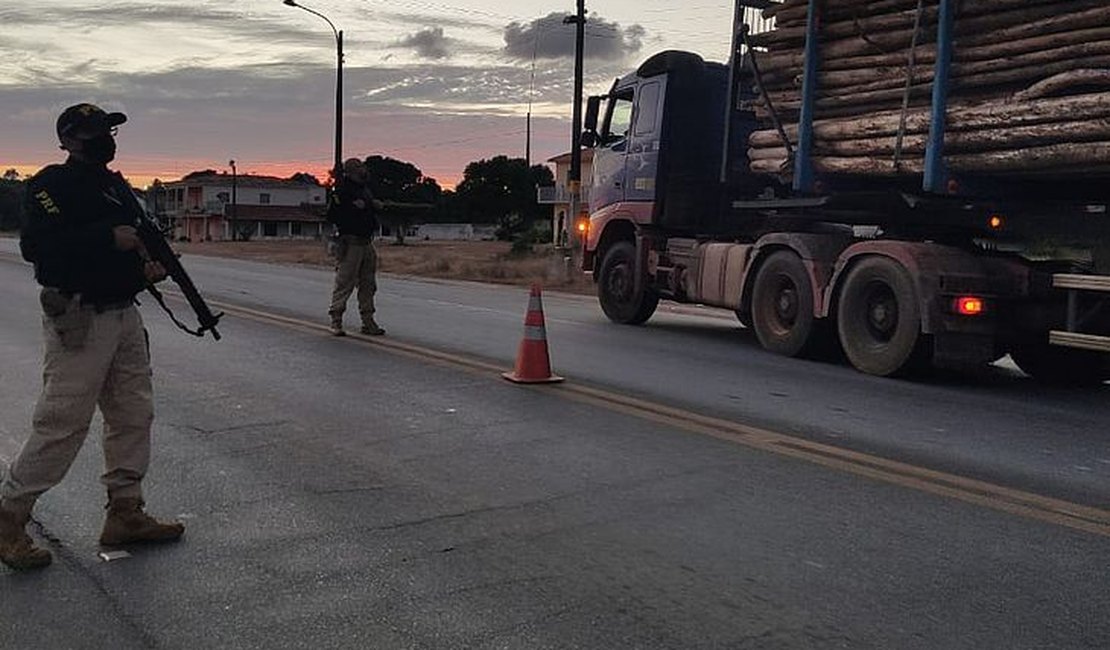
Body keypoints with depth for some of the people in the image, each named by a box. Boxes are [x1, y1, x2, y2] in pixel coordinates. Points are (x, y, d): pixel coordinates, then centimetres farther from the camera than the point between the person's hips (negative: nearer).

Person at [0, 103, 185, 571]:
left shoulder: (116, 185, 16)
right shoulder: (53, 184, -9)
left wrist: (148, 266, 3)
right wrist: (109, 237, -25)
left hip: (124, 316, 9)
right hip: (78, 320, -9)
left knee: (134, 416, 11)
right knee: (61, 425, -6)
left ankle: (125, 513, 22)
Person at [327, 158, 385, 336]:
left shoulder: (365, 189, 17)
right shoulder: (342, 191, -8)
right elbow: (332, 216, -15)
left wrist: (375, 206, 10)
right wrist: (353, 207, -20)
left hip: (366, 243, 8)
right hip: (350, 243, -8)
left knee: (368, 284, 10)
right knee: (344, 283, -6)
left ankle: (368, 322, 16)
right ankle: (336, 321, 2)